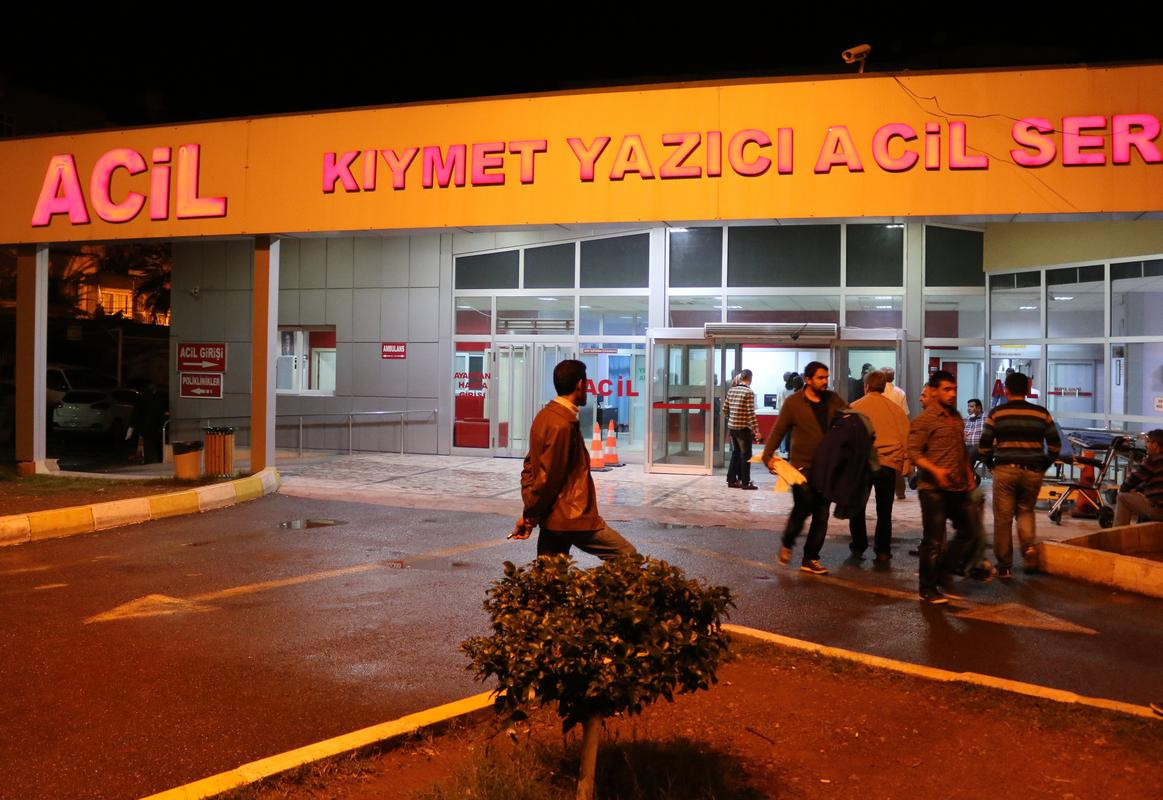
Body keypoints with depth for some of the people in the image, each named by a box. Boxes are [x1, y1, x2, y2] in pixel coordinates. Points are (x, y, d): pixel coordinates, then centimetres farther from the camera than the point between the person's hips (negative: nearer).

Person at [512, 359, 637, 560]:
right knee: (627, 556, 0)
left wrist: (530, 514, 12)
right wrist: (530, 517, -7)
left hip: (552, 519, 10)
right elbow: (547, 478, -18)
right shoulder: (563, 425, -19)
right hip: (574, 518, -10)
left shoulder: (545, 416, 11)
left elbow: (530, 465, 15)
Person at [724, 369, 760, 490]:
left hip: (731, 426, 7)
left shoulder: (731, 390, 6)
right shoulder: (749, 392, -14)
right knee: (746, 455, 3)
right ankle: (745, 482, 6)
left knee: (735, 453, 16)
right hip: (743, 428, -7)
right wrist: (756, 429, -15)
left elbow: (726, 409, 12)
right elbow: (751, 413, -18)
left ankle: (731, 480, 19)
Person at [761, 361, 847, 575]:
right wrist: (768, 456, -13)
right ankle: (787, 543, 19)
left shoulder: (833, 400, 7)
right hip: (802, 465, -4)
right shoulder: (793, 403, -3)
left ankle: (811, 559, 16)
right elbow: (778, 431, -2)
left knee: (822, 515, 6)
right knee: (803, 508, -10)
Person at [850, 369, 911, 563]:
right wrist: (904, 465, 10)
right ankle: (883, 551, 10)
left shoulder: (854, 408, -1)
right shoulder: (895, 409, 5)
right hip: (888, 465, 2)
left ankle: (858, 547, 19)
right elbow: (906, 437, 6)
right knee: (884, 511, 11)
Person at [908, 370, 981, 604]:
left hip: (958, 488, 8)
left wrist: (968, 474, 19)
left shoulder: (957, 417, 16)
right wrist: (935, 470, -27)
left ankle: (942, 571, 25)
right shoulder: (924, 420, -8)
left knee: (970, 528, 12)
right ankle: (928, 589, 11)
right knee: (933, 540, -2)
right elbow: (913, 452, -15)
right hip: (934, 489, -8)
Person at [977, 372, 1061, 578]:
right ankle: (1029, 546, -2)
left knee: (1003, 518, 5)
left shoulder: (996, 413, 1)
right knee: (1026, 510, 22)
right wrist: (1044, 465, 17)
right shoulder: (1041, 413, 6)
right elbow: (1055, 445, 6)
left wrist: (991, 464, 13)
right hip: (1033, 472, 2)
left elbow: (983, 445, -1)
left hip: (1005, 470, -2)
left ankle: (1005, 566, 10)